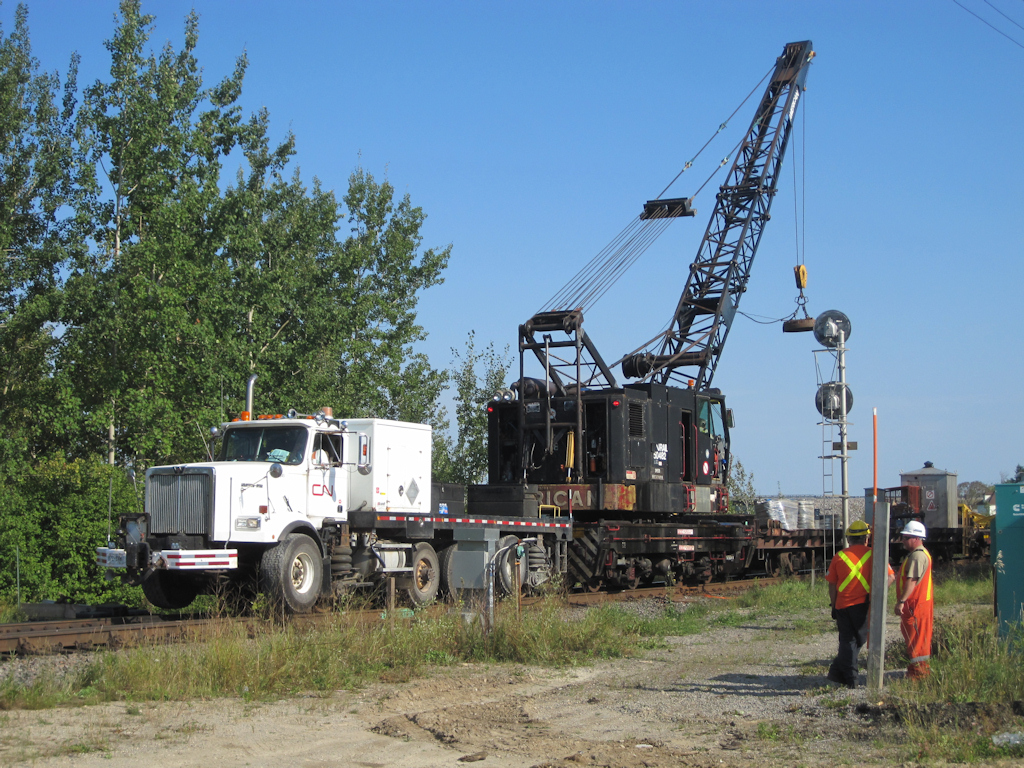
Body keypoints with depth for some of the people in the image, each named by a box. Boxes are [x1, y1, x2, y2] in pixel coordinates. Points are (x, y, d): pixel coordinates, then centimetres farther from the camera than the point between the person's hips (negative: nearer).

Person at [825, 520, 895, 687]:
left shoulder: (839, 557, 3)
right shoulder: (873, 555, -1)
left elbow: (832, 585, 6)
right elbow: (890, 576, -8)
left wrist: (834, 606, 13)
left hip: (842, 605, 2)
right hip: (863, 604, -2)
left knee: (847, 640, 10)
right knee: (860, 639, 11)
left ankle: (850, 679, 10)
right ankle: (838, 670, 5)